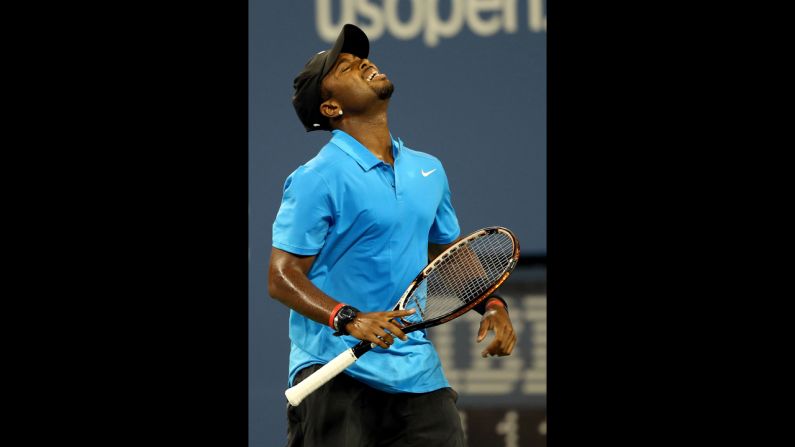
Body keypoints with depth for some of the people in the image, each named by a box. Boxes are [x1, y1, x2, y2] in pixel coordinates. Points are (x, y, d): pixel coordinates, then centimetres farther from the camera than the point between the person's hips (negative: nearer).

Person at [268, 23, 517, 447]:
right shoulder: (318, 178, -9)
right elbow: (282, 277, -13)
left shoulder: (428, 170, 13)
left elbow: (451, 254, 26)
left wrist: (491, 305, 9)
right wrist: (347, 319, -27)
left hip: (417, 370, 6)